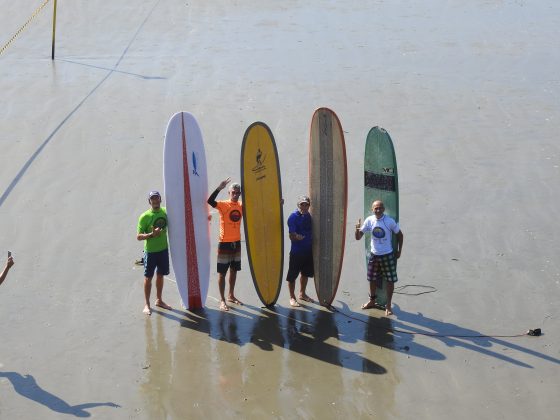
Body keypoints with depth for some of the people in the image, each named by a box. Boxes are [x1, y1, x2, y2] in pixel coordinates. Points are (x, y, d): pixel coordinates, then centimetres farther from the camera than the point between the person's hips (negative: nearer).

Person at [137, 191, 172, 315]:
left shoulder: (165, 212, 0)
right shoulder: (145, 216, -14)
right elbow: (138, 236, -15)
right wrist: (151, 234, -27)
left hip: (163, 249, 5)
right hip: (150, 251, -5)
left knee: (160, 275, 17)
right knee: (148, 277, 4)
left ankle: (159, 300, 32)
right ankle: (147, 304, 13)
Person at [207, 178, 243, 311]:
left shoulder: (241, 206, 4)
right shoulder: (223, 205, -12)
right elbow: (210, 201, -31)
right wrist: (219, 188, -40)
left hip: (237, 243, 6)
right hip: (225, 243, -6)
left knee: (234, 270, 16)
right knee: (222, 272, 0)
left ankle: (231, 296, 30)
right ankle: (222, 300, 5)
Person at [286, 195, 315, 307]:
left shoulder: (309, 216, 5)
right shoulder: (293, 217, -13)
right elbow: (291, 236, -18)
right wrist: (296, 237, -37)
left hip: (308, 250, 7)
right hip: (296, 251, -7)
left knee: (305, 273, 19)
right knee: (292, 275, -1)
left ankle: (302, 294, 35)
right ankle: (292, 297, 10)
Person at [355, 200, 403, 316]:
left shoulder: (390, 221, -15)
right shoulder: (369, 220, -8)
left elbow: (400, 235, -1)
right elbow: (358, 237, -4)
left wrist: (399, 251, -1)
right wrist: (357, 229, -26)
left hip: (387, 255, -3)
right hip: (374, 255, 3)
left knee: (390, 280, 1)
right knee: (372, 279, 16)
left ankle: (388, 306, 12)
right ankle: (372, 301, 36)